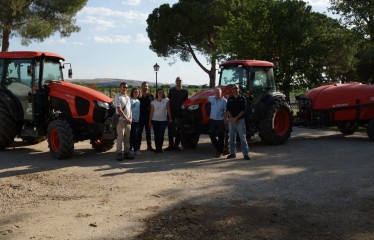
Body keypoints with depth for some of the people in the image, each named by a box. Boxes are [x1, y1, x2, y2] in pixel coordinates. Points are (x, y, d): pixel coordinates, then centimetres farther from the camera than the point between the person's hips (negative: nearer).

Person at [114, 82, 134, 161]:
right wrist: (126, 119, -16)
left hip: (128, 120, 7)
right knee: (120, 137, -7)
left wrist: (130, 118, 3)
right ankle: (119, 153, -2)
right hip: (121, 120, -7)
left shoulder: (127, 97, 16)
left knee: (127, 138, 9)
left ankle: (126, 152, 15)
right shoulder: (118, 97, -9)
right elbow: (119, 110, -16)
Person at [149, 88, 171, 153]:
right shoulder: (153, 102, 3)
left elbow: (168, 110, -1)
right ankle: (157, 148, 12)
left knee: (161, 135, -2)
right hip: (155, 120, 1)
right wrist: (150, 121, 3)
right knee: (156, 135, 4)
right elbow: (151, 112, 5)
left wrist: (170, 118, -6)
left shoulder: (166, 100, 0)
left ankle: (160, 148, 4)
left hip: (163, 120, -1)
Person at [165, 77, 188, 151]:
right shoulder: (172, 90, 2)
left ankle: (176, 145, 15)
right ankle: (171, 145, 9)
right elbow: (169, 100, 4)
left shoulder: (185, 91, 4)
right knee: (171, 129, 2)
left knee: (179, 130, 5)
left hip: (180, 113, 1)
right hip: (172, 112, -1)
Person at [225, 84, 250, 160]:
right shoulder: (229, 99, 7)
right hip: (231, 120, 3)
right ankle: (233, 153, 18)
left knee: (243, 137, -4)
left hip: (240, 120, -3)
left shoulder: (242, 99, 0)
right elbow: (228, 110, 2)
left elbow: (244, 110, -6)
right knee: (232, 138, 9)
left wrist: (236, 118, -14)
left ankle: (246, 154, -4)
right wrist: (232, 118, -13)